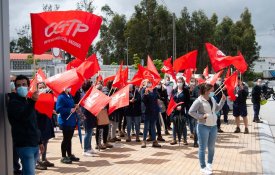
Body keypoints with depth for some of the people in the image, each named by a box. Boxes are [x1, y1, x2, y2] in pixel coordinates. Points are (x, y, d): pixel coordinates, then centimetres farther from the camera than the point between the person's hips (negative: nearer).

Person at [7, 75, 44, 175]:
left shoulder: (29, 101, 17)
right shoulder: (13, 102, -7)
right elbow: (23, 117, -27)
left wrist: (39, 142, 24)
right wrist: (33, 101, -40)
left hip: (34, 144, 8)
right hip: (24, 145, -8)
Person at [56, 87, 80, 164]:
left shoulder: (69, 95, 10)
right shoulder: (61, 97, -15)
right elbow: (58, 109, -22)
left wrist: (75, 107, 5)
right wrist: (69, 110, -23)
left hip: (71, 121, 8)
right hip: (65, 122, -8)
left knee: (69, 138, 16)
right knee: (66, 139, 1)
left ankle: (70, 155, 26)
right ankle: (63, 157, 12)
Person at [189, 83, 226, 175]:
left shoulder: (212, 99, 6)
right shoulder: (199, 101, -15)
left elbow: (217, 108, 19)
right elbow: (191, 111, -17)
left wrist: (222, 100, 8)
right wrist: (202, 116, -20)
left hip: (213, 126, 7)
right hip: (203, 127, -7)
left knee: (211, 147, 16)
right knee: (203, 148, 3)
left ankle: (209, 164, 33)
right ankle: (203, 167, 14)